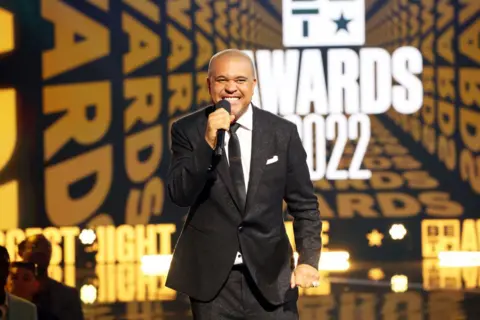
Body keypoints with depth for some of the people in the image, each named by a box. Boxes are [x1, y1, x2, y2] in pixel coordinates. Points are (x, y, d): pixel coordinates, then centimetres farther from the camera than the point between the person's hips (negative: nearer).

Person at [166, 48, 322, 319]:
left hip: (270, 273, 0)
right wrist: (208, 142, -21)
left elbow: (303, 204, 5)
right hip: (211, 275, 0)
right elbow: (180, 195, -10)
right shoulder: (188, 130, 0)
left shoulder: (282, 132, 1)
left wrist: (309, 259, -7)